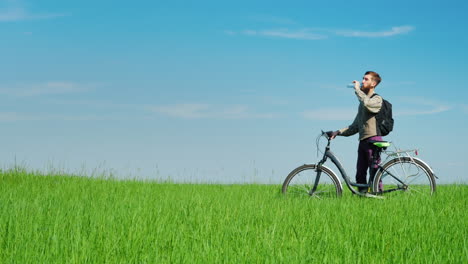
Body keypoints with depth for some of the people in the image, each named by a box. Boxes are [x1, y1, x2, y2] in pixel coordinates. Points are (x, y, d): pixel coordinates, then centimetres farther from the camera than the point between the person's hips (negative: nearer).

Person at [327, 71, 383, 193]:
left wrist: (357, 89, -15)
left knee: (374, 175, -10)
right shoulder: (363, 101, 23)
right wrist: (338, 132, 11)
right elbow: (355, 127, 22)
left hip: (373, 140, -9)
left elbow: (367, 103, -29)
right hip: (363, 141, 9)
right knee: (360, 176, 7)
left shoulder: (377, 99, -2)